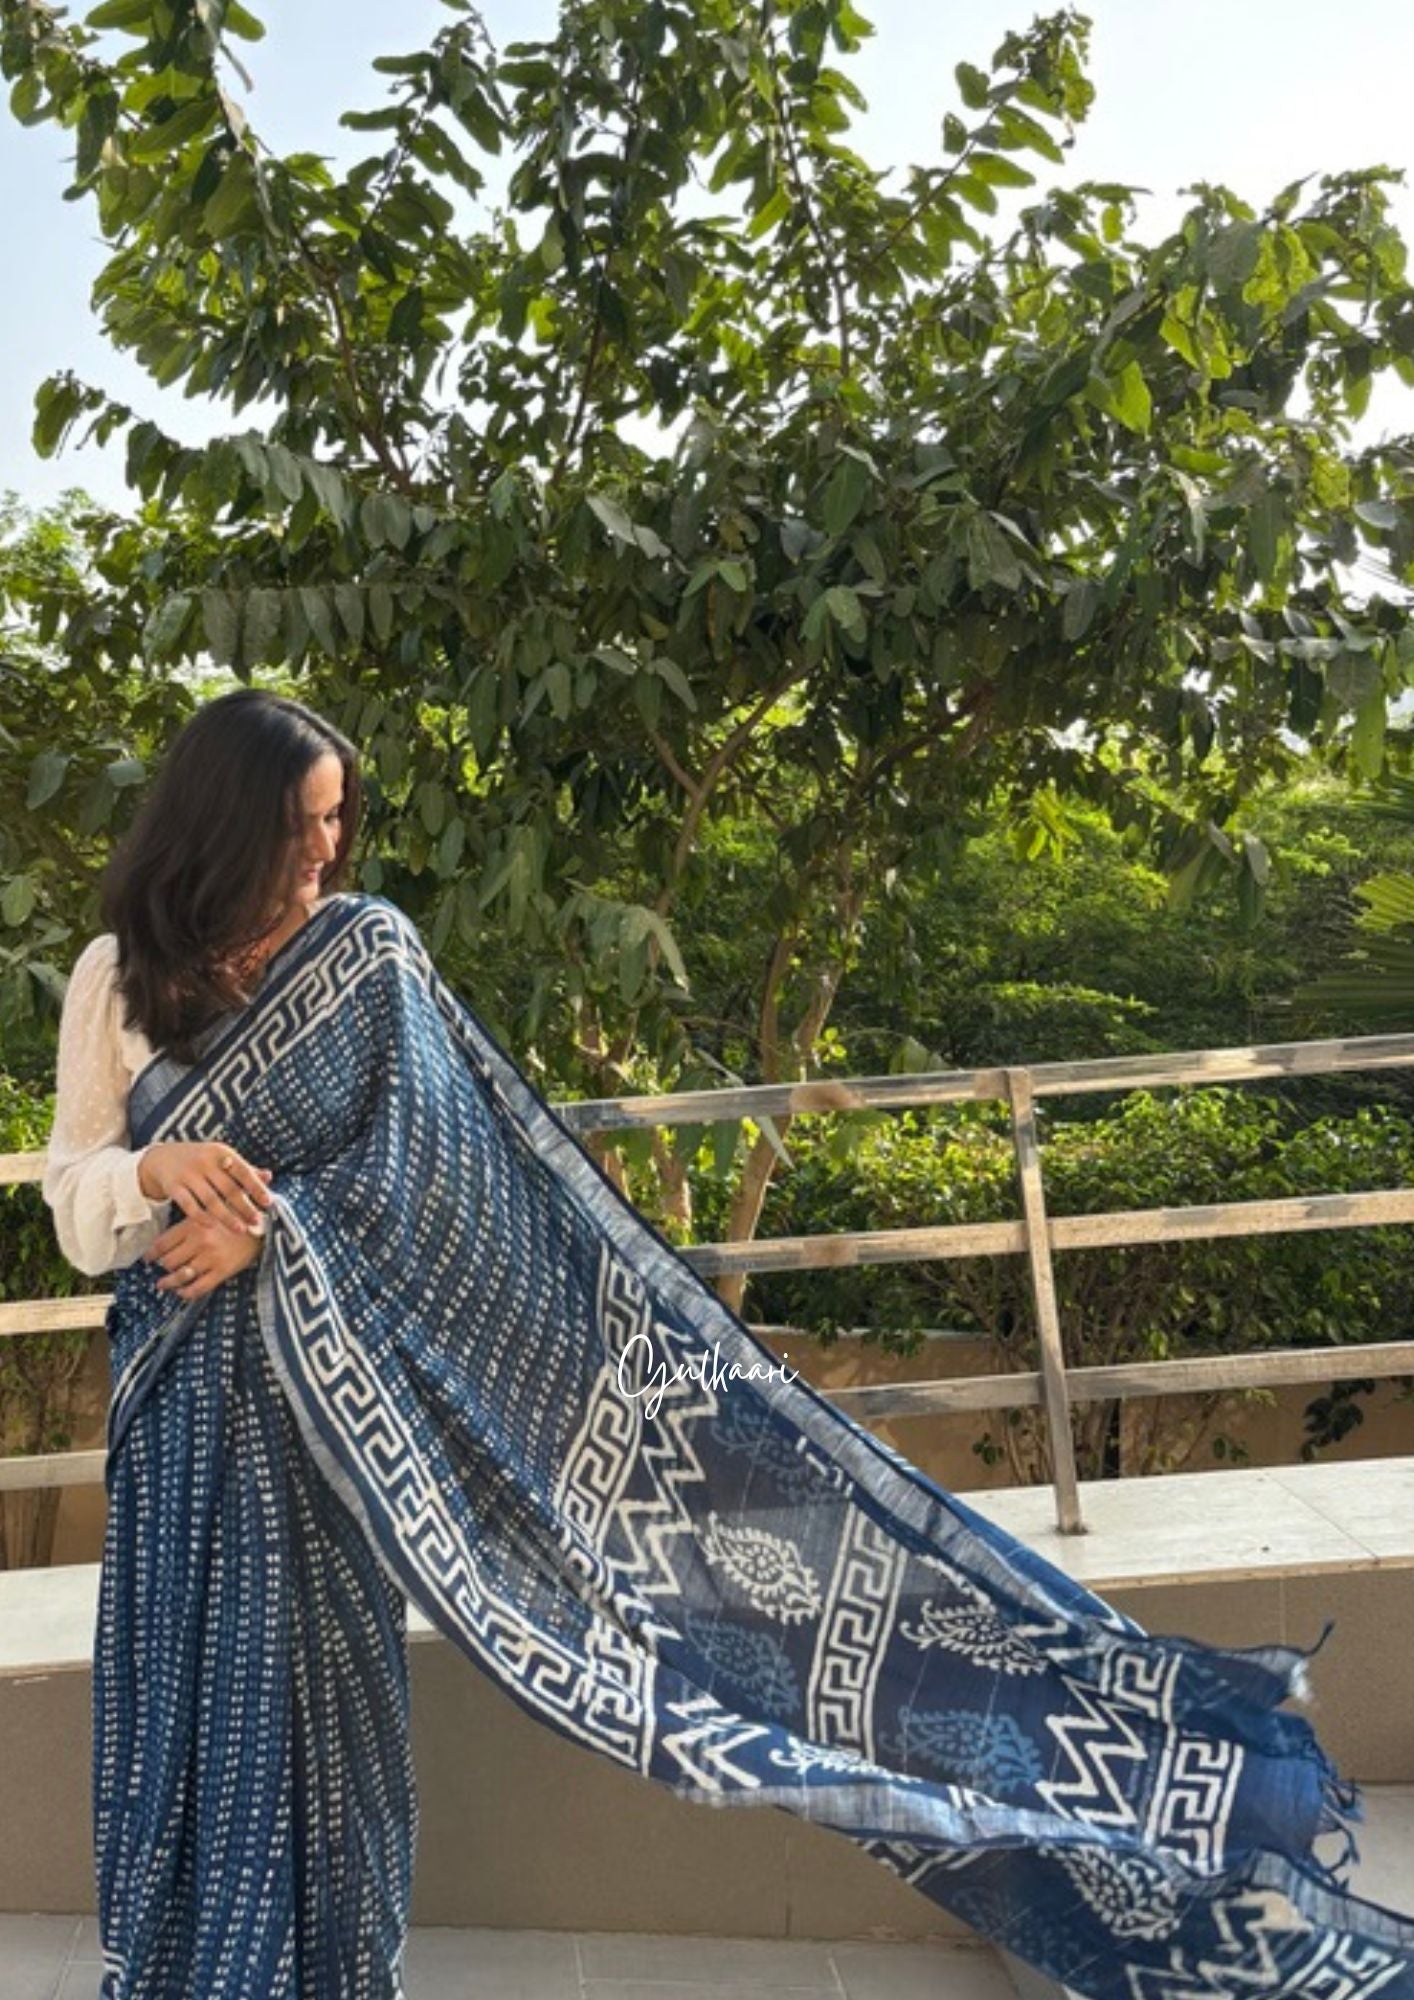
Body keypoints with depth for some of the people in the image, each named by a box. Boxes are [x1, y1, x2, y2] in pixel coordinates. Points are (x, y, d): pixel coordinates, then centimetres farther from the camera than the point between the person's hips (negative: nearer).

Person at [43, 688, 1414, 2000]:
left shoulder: (364, 952, -6)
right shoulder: (116, 978, 1)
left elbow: (419, 1169, -9)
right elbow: (74, 1205, 2)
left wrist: (271, 1223, -19)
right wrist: (158, 1172, -18)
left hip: (319, 1388, -2)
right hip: (178, 1399, 3)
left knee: (313, 1699, 7)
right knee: (180, 1701, 10)